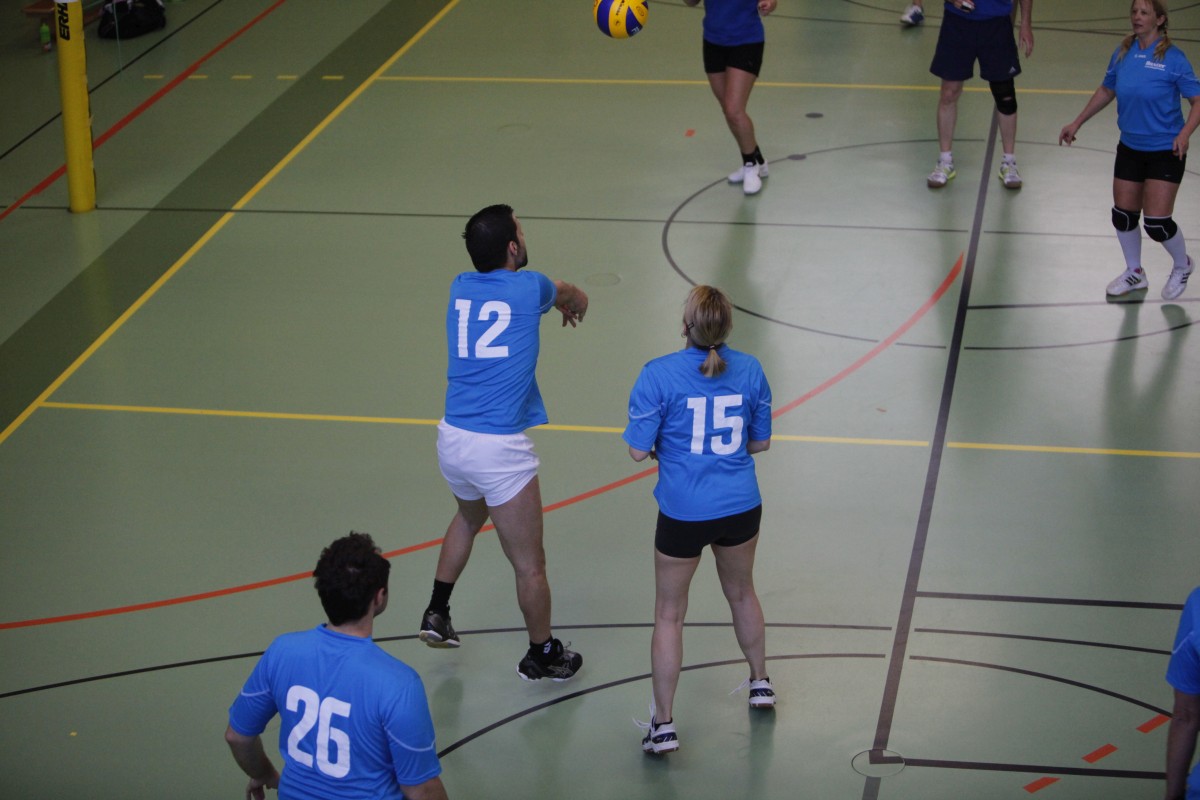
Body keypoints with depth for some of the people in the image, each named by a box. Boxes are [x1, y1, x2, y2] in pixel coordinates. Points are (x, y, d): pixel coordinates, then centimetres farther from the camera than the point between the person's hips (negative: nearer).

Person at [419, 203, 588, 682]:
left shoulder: (460, 288, 7)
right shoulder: (529, 287, -6)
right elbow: (574, 298, 19)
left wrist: (556, 300, 49)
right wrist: (575, 303, 43)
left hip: (452, 440, 7)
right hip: (499, 449, -7)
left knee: (468, 517, 36)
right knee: (529, 565, 8)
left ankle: (437, 613, 40)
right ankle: (541, 655, 21)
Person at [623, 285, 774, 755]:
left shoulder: (660, 375, -18)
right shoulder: (749, 369, -5)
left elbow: (638, 450, -15)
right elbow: (760, 442, 5)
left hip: (684, 514, -4)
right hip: (741, 506, 4)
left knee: (669, 614, 11)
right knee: (742, 593, 29)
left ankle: (664, 724, 13)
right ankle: (761, 684, 47)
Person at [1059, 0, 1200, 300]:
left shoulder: (1173, 58, -16)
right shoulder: (1122, 53, 0)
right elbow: (1106, 91, 16)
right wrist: (1077, 123, 17)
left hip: (1165, 151, -5)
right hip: (1130, 148, 5)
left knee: (1156, 222, -7)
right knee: (1123, 215, 9)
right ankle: (1134, 273, 34)